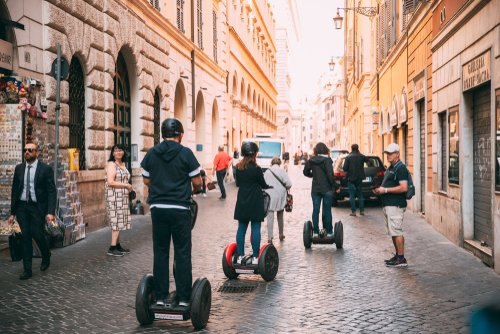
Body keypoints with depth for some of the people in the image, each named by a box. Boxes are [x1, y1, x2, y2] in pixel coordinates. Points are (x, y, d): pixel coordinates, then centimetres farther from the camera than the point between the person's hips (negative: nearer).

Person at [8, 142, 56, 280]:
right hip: (22, 207, 4)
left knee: (38, 234, -5)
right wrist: (12, 212, 9)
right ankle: (27, 270, 9)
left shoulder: (46, 169, -4)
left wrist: (51, 212, -17)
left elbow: (52, 192, -7)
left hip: (38, 207, -3)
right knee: (25, 237, 3)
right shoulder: (19, 168, 8)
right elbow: (15, 190, 12)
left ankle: (46, 257, 27)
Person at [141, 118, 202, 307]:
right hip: (180, 209, -3)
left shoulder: (151, 153, 5)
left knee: (160, 252, 10)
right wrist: (195, 190, 17)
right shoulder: (185, 153, -7)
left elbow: (146, 181, 11)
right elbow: (197, 181, -5)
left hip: (157, 208, 3)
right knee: (182, 253, 3)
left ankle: (161, 297, 13)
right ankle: (184, 298, 6)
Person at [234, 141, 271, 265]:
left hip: (242, 202, 5)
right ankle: (255, 257, 1)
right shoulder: (256, 169, -13)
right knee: (255, 229, 0)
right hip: (255, 202, -5)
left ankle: (240, 256, 11)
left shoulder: (238, 168, 1)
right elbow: (263, 185, -3)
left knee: (241, 228, 9)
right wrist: (268, 186, 18)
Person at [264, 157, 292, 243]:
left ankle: (270, 237, -7)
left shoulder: (267, 172, 0)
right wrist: (285, 188, 10)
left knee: (270, 217, 0)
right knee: (280, 216, 17)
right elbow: (289, 184, -9)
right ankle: (281, 235, 27)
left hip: (269, 197, 0)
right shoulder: (282, 171, -5)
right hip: (280, 196, 0)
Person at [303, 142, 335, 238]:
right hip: (327, 189, -3)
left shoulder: (311, 160, 1)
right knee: (327, 210, 6)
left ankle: (315, 232, 8)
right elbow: (330, 174, -18)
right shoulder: (327, 160, -11)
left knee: (315, 210, 7)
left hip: (315, 189, 3)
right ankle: (329, 232, 10)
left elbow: (306, 172, 7)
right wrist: (334, 185, -7)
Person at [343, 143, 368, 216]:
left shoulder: (348, 157, -9)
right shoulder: (361, 156, 0)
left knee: (352, 195, 1)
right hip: (359, 178, 3)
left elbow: (344, 168, -13)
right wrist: (359, 153, 24)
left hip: (351, 178, -3)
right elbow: (367, 160, 23)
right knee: (360, 195, 12)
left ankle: (353, 211, -2)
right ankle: (361, 210, 12)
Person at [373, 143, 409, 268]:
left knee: (396, 232, -9)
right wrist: (379, 190, 8)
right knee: (393, 232, 14)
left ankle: (401, 259, -5)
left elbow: (403, 187, -21)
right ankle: (398, 255, 21)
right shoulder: (390, 168, 19)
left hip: (396, 205, -10)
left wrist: (385, 190, -19)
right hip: (388, 205, 10)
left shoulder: (400, 168, -12)